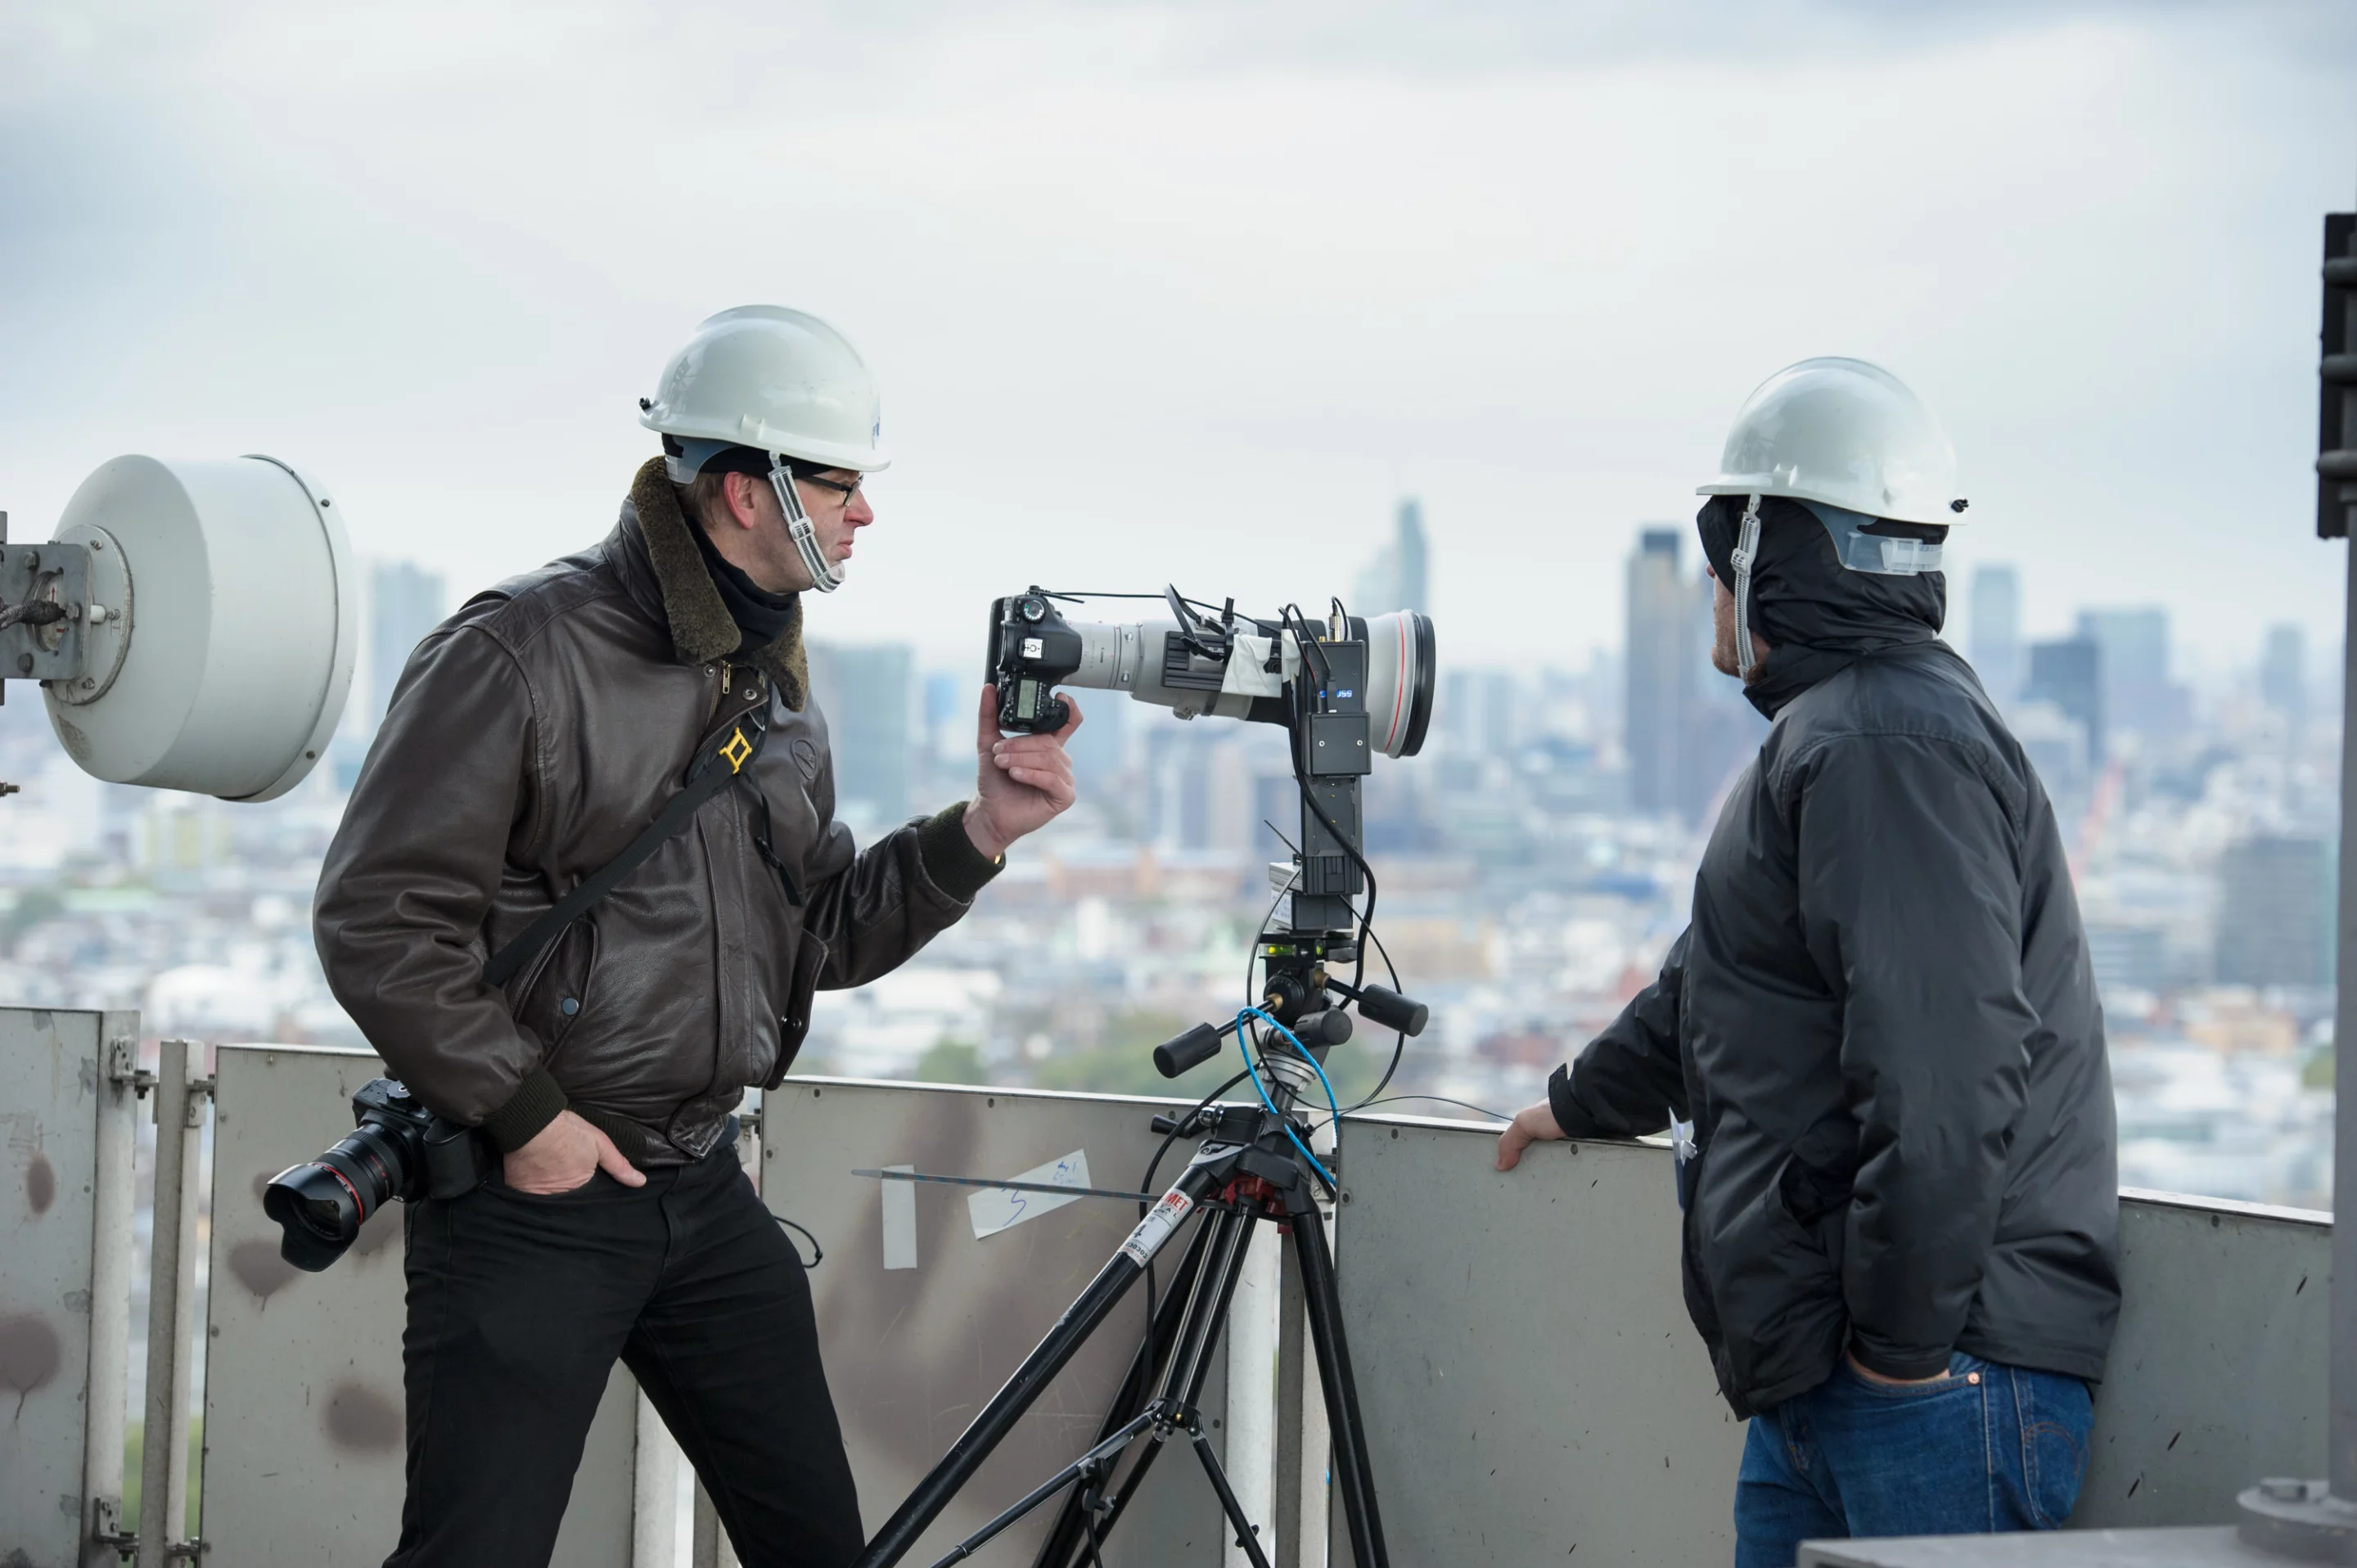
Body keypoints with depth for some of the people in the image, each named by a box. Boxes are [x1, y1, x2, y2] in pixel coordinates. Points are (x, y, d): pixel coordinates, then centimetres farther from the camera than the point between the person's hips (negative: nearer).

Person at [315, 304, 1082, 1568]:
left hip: (703, 1194, 7)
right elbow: (376, 920, -17)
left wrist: (978, 833, 1)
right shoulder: (517, 657, -15)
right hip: (528, 1192, -7)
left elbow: (821, 938, 14)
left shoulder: (775, 692, 12)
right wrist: (524, 1116, -17)